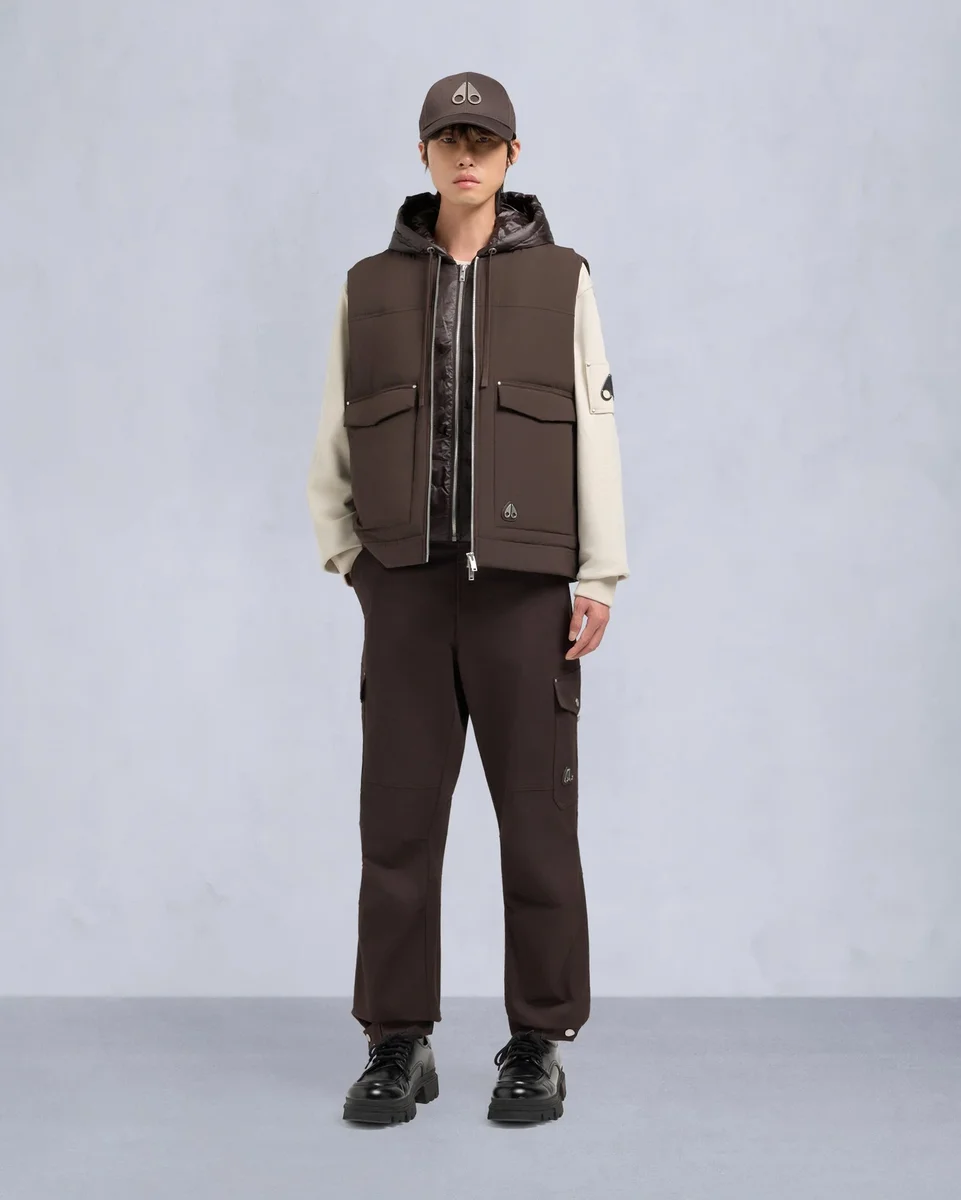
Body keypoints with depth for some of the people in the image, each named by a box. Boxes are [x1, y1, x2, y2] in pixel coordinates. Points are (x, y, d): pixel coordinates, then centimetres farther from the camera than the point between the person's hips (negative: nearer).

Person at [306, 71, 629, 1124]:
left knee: (536, 816, 1)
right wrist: (345, 556, 6)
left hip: (525, 589, -1)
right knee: (398, 815, 1)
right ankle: (399, 1045, 12)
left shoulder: (560, 281, 4)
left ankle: (539, 1044, 12)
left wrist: (601, 579, -4)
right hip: (407, 590, 2)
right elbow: (332, 444, 13)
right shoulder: (370, 288, 9)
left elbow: (595, 435, 1)